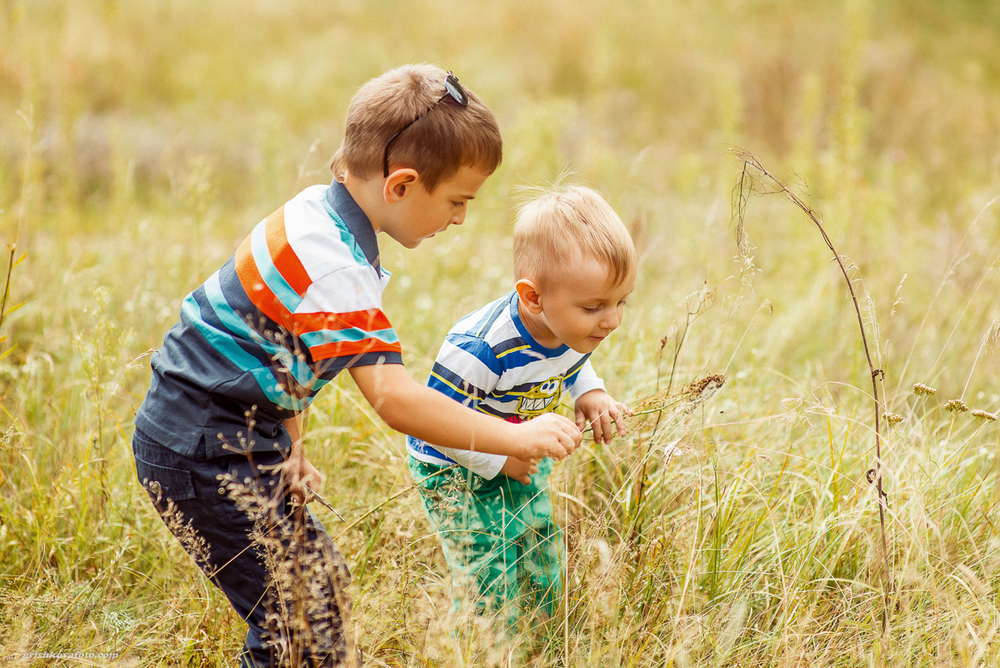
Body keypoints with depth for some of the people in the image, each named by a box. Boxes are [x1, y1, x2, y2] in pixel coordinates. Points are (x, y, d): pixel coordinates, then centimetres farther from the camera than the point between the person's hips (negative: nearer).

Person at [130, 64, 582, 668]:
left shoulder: (320, 213, 5)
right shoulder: (334, 267, -26)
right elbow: (393, 397, -31)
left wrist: (290, 444, 11)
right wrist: (518, 440, -25)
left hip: (235, 432, 10)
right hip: (205, 452, -10)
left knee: (321, 582, 17)